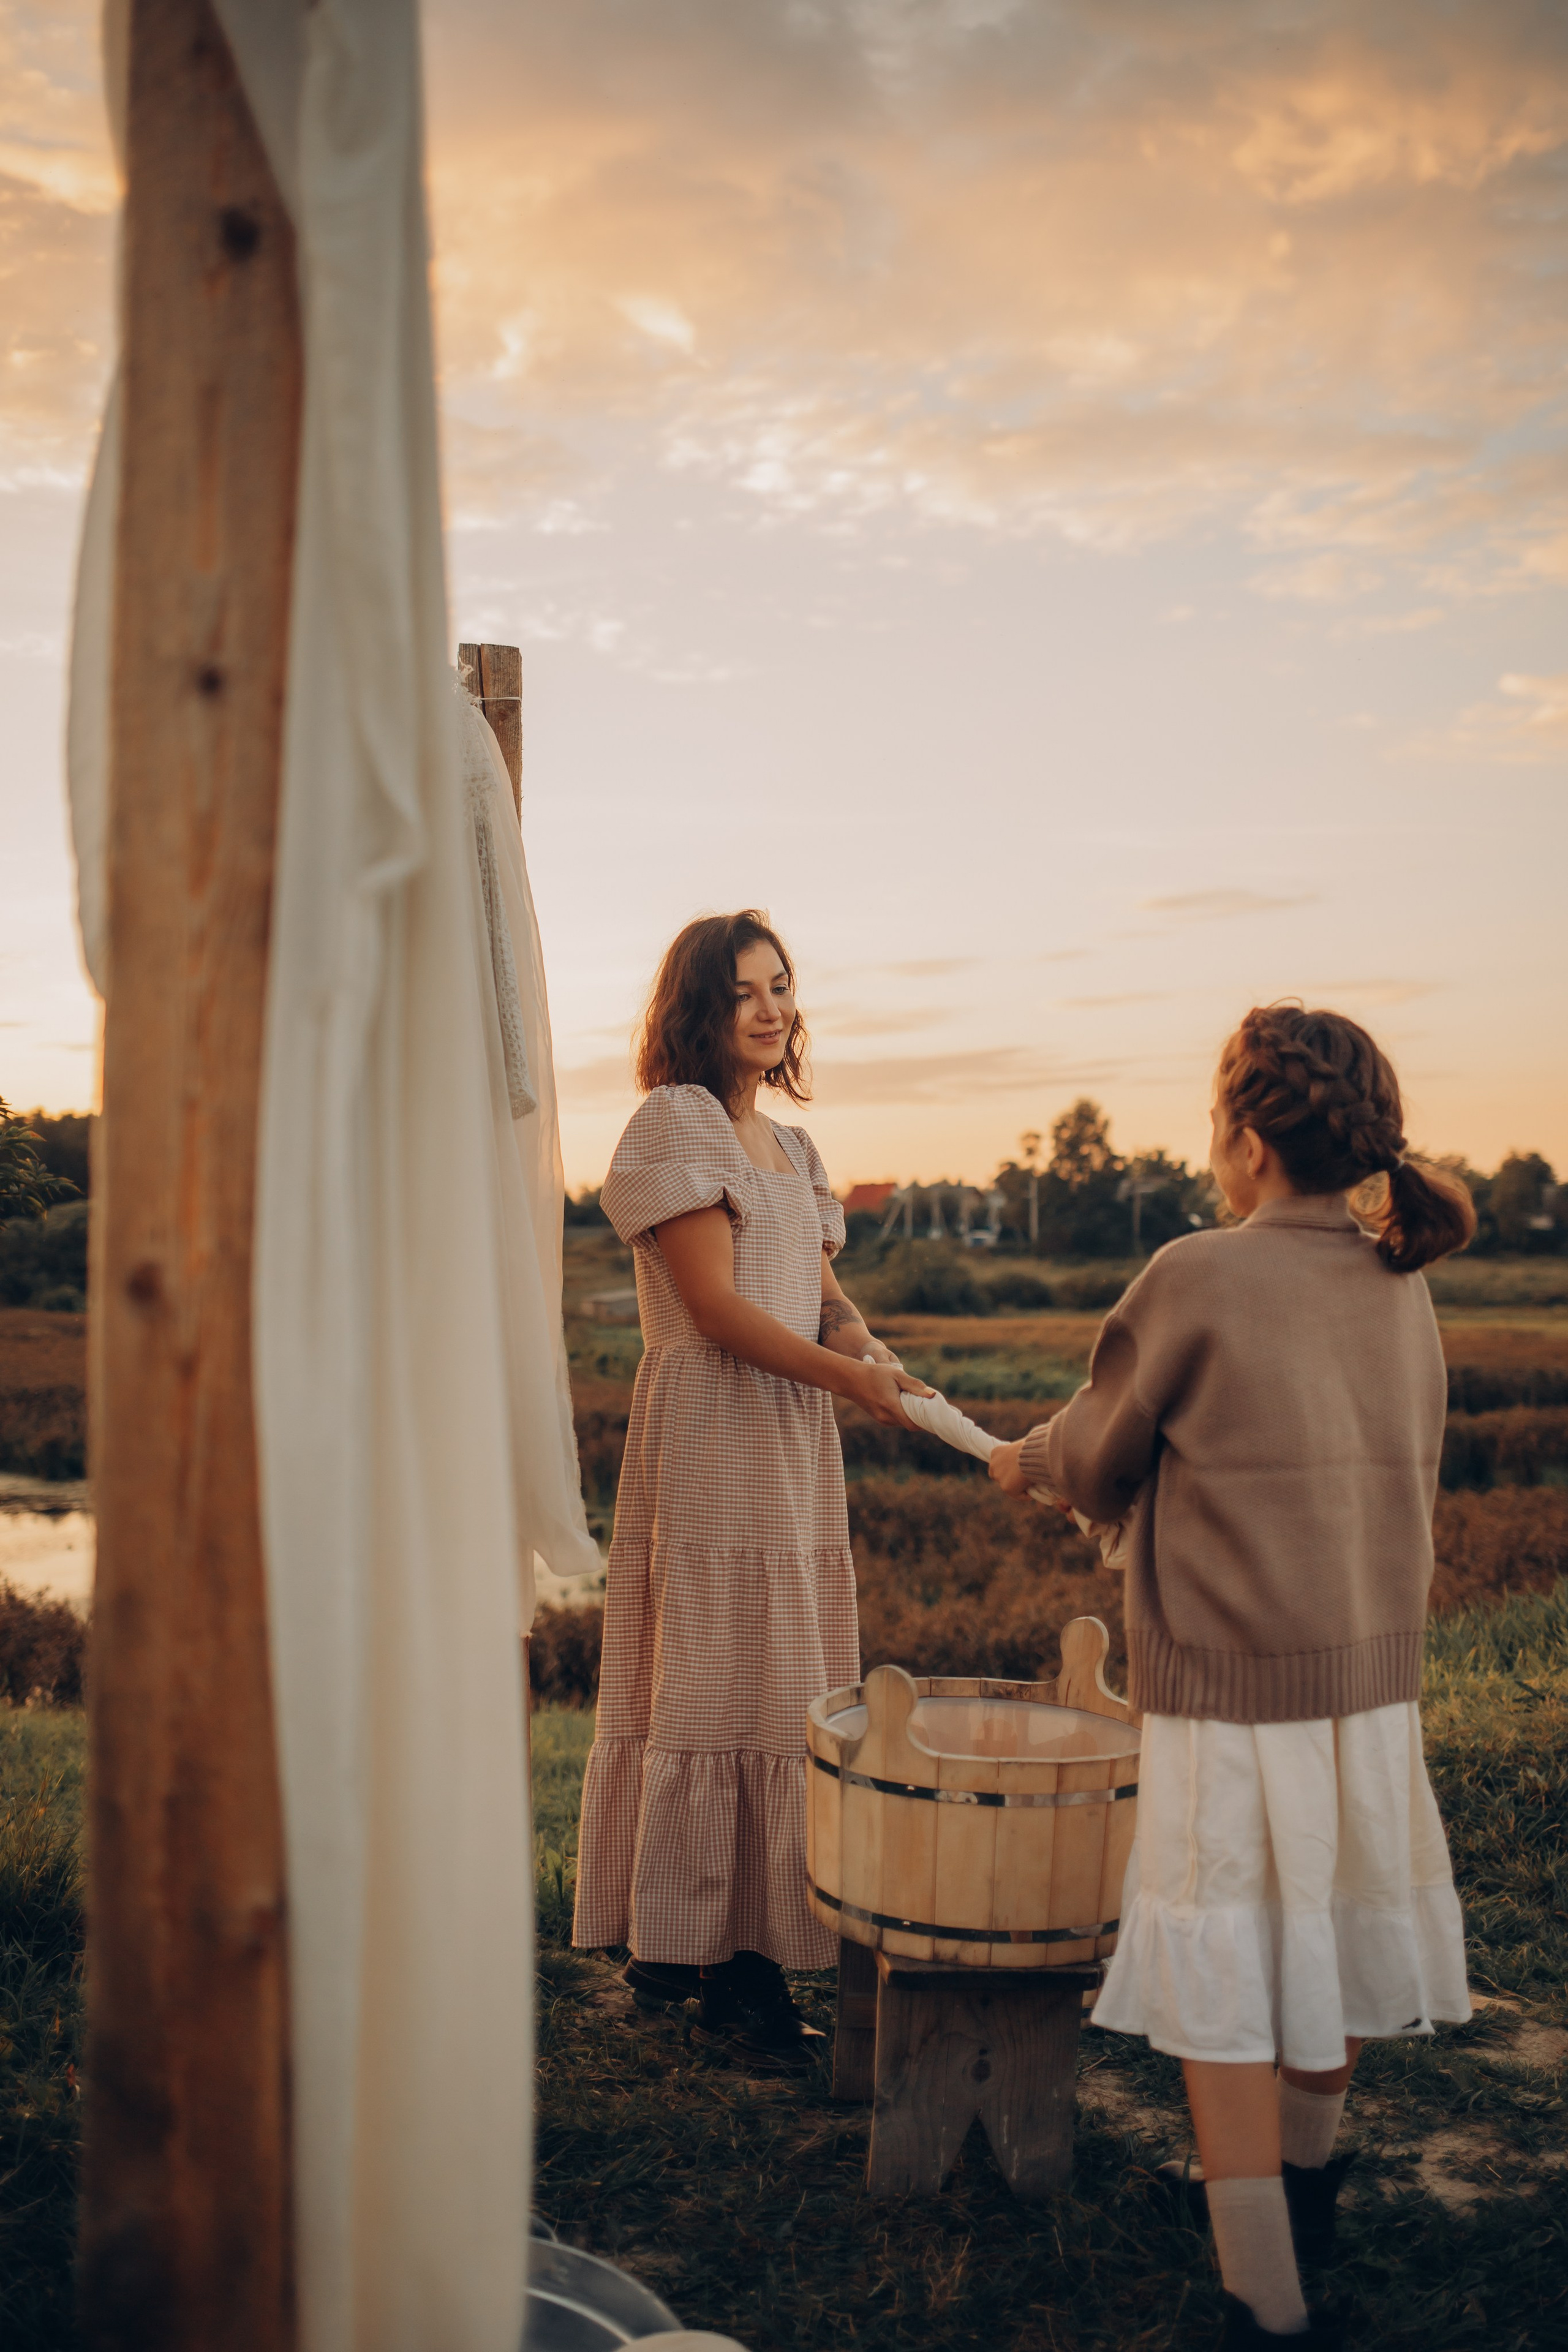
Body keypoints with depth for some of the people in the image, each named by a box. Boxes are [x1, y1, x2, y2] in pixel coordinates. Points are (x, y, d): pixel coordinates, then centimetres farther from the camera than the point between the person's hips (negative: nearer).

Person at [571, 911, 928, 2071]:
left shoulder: (791, 1146, 18)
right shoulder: (676, 1123, -7)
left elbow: (822, 1292, 15)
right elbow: (715, 1302, -14)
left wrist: (881, 1353, -7)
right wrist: (850, 1376, -21)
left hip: (796, 1438, 8)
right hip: (709, 1432, -8)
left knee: (786, 1686, 10)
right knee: (719, 1677, -5)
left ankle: (753, 1947, 20)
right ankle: (725, 1970, 4)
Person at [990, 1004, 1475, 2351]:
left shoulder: (1197, 1282, -16)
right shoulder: (1402, 1290, 3)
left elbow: (1102, 1464, -4)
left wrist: (1028, 1462, 20)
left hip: (1229, 1699, -6)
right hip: (1374, 1682, 7)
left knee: (1223, 1992, 6)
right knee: (1333, 1941, 23)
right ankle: (1301, 2186, 44)